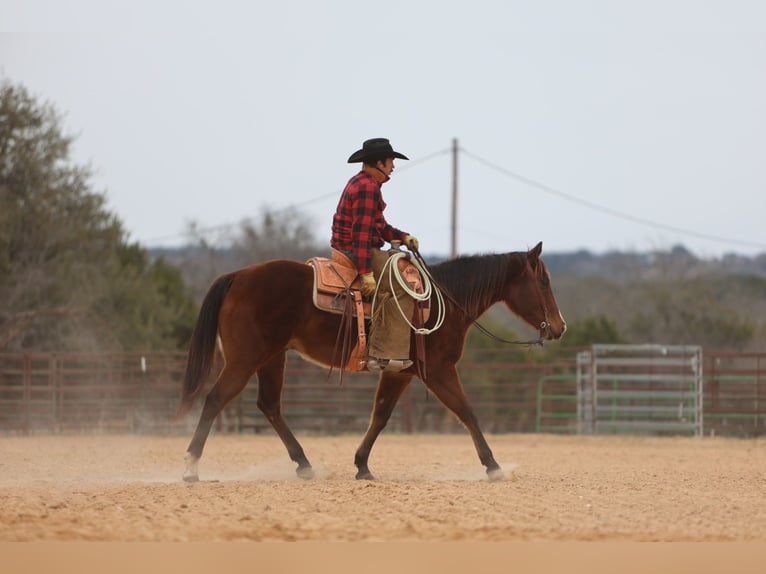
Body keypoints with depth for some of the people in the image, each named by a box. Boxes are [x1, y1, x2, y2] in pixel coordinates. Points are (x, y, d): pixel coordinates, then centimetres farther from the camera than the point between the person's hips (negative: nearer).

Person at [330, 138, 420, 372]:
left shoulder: (362, 183, 19)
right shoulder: (367, 187, -15)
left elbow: (378, 226, 26)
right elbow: (362, 231, -23)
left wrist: (402, 236, 11)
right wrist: (367, 273, -27)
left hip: (348, 250, 11)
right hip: (358, 253, -11)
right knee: (401, 286, -20)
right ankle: (386, 354, -26)